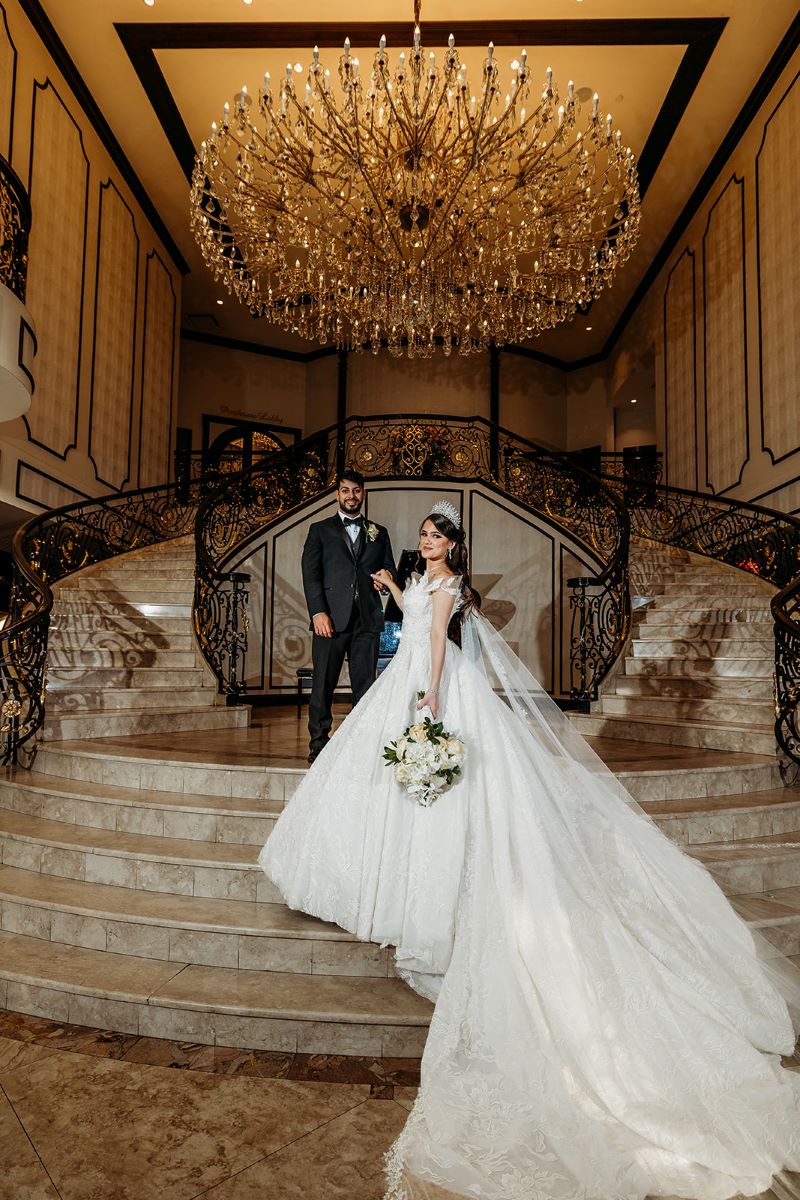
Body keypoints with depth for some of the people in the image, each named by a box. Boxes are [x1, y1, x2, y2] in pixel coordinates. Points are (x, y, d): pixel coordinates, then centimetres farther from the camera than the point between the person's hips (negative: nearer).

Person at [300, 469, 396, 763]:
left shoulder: (379, 532, 18)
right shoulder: (320, 530, 9)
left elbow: (389, 568, 20)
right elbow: (310, 573, 1)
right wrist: (318, 612, -11)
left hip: (368, 618, 2)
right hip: (331, 617, -2)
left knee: (365, 683, 5)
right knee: (323, 684, 1)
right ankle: (318, 743, 11)